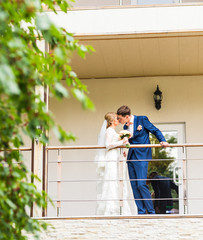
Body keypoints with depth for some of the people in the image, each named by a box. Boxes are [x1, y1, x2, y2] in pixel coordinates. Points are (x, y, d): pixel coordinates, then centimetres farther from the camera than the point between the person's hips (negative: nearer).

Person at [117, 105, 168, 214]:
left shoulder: (142, 119, -5)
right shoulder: (126, 127, 13)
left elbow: (155, 131, -2)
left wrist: (163, 141, -15)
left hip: (141, 156, -7)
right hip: (131, 157, 7)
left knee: (141, 184, -14)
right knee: (134, 186, 3)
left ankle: (151, 211, -3)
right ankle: (141, 212, 9)